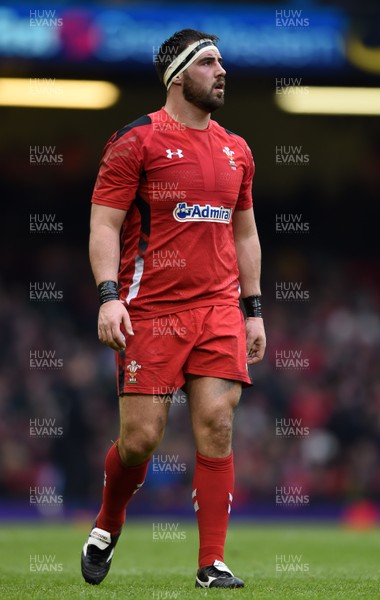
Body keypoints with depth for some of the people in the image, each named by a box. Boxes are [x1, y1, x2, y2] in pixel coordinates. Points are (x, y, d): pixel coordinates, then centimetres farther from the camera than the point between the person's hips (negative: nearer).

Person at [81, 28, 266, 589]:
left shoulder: (236, 150, 14)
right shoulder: (137, 140, -3)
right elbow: (104, 224, -6)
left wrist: (253, 309, 16)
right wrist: (109, 296, -17)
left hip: (220, 307, 4)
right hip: (149, 308, -4)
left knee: (216, 427, -7)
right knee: (141, 436, -4)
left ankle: (212, 564, -2)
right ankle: (107, 528, 25)